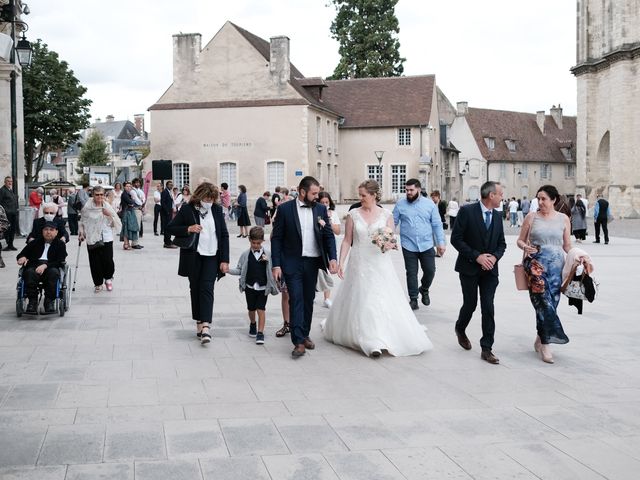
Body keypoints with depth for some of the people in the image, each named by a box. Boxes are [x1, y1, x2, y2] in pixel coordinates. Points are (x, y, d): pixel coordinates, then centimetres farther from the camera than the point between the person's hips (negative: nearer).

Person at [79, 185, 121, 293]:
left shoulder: (108, 207, 4)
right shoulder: (87, 207, 1)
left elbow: (117, 223, 5)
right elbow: (82, 222, 14)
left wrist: (110, 215, -11)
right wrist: (81, 233, 4)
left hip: (106, 239, 0)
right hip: (92, 239, 0)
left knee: (108, 261, -5)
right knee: (95, 263, -1)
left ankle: (108, 278, 24)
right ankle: (98, 283, 17)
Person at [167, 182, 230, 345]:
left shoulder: (217, 210, 2)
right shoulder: (187, 209, -4)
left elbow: (224, 235, 4)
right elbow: (169, 228, 0)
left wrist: (225, 260, -2)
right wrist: (188, 229, -18)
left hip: (212, 257, 0)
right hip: (193, 257, 0)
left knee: (207, 289, -10)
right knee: (195, 289, 8)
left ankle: (206, 326, -17)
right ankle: (199, 322, 20)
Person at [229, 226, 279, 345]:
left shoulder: (267, 254, -2)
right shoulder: (245, 254, -1)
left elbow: (272, 269, 0)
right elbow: (239, 270, 3)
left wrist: (268, 261, -17)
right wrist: (229, 270, -12)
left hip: (263, 287, -1)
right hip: (250, 287, 2)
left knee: (261, 309, -5)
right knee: (251, 308, 14)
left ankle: (260, 333, 0)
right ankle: (252, 324, 42)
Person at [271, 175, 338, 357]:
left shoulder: (321, 209, 6)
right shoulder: (285, 209, -4)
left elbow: (329, 235, 5)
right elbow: (276, 238, -3)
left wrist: (332, 258, -10)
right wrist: (276, 265, -8)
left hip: (312, 263, 4)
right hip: (292, 263, -4)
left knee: (308, 300, 12)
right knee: (296, 300, -10)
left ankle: (304, 335, 27)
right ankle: (299, 342, -11)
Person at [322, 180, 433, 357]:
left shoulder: (386, 215, 0)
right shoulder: (353, 214, 1)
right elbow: (347, 241, 2)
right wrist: (341, 262, -5)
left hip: (379, 264, -1)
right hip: (359, 264, 1)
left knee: (383, 301, -3)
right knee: (361, 301, 3)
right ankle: (371, 341, 12)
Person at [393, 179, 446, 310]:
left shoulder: (430, 204, 0)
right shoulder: (400, 204, -1)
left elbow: (437, 225, 2)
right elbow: (393, 222, 2)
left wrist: (440, 243, -1)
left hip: (426, 245, 1)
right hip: (408, 246, -1)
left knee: (430, 271, 4)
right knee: (411, 273, 4)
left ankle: (424, 289, 34)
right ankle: (413, 299, 18)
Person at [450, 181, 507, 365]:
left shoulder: (497, 215, 7)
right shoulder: (467, 211, -10)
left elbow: (501, 243, 12)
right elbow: (456, 239, -13)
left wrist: (494, 257, -9)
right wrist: (476, 256, -17)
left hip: (490, 269, 4)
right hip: (469, 267, -4)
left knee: (488, 308, -3)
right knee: (470, 304, 6)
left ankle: (486, 349, 2)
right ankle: (460, 330, 38)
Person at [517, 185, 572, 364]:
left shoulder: (563, 219, 10)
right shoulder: (531, 217, 7)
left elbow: (567, 246, 14)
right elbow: (520, 240, 13)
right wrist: (526, 247, -8)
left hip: (556, 263, 2)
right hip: (535, 260, -2)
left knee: (550, 300, 0)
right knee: (543, 297, -20)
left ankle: (540, 339, 18)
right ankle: (545, 342, -19)